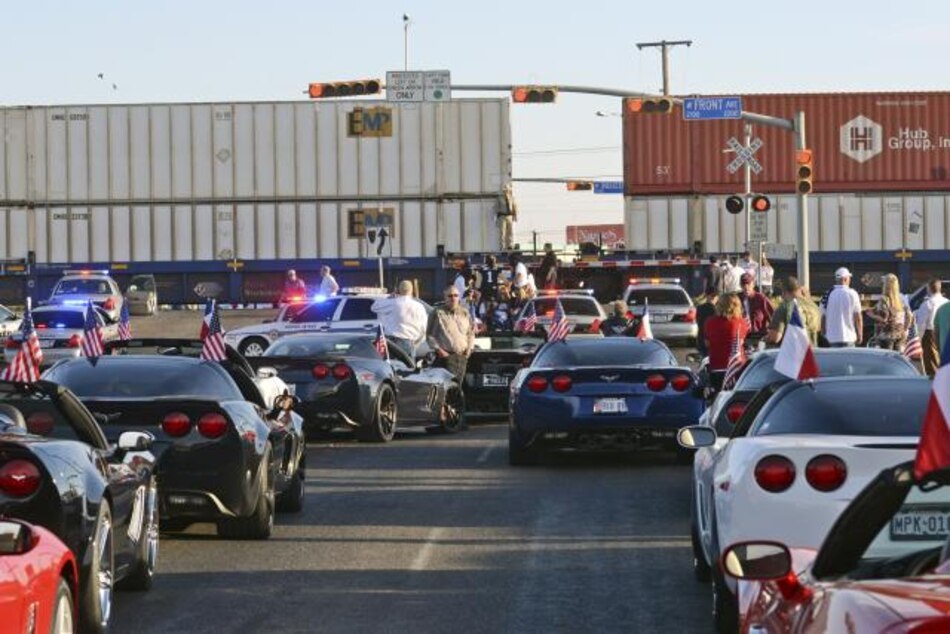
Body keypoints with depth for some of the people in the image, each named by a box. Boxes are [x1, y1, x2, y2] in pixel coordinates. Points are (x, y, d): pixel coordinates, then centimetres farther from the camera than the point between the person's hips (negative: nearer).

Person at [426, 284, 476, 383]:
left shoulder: (465, 313, 15)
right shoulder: (437, 313, -1)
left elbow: (471, 333, 24)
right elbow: (429, 335, -2)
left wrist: (469, 348, 10)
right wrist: (438, 349, -11)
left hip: (462, 356, 6)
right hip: (445, 356, -6)